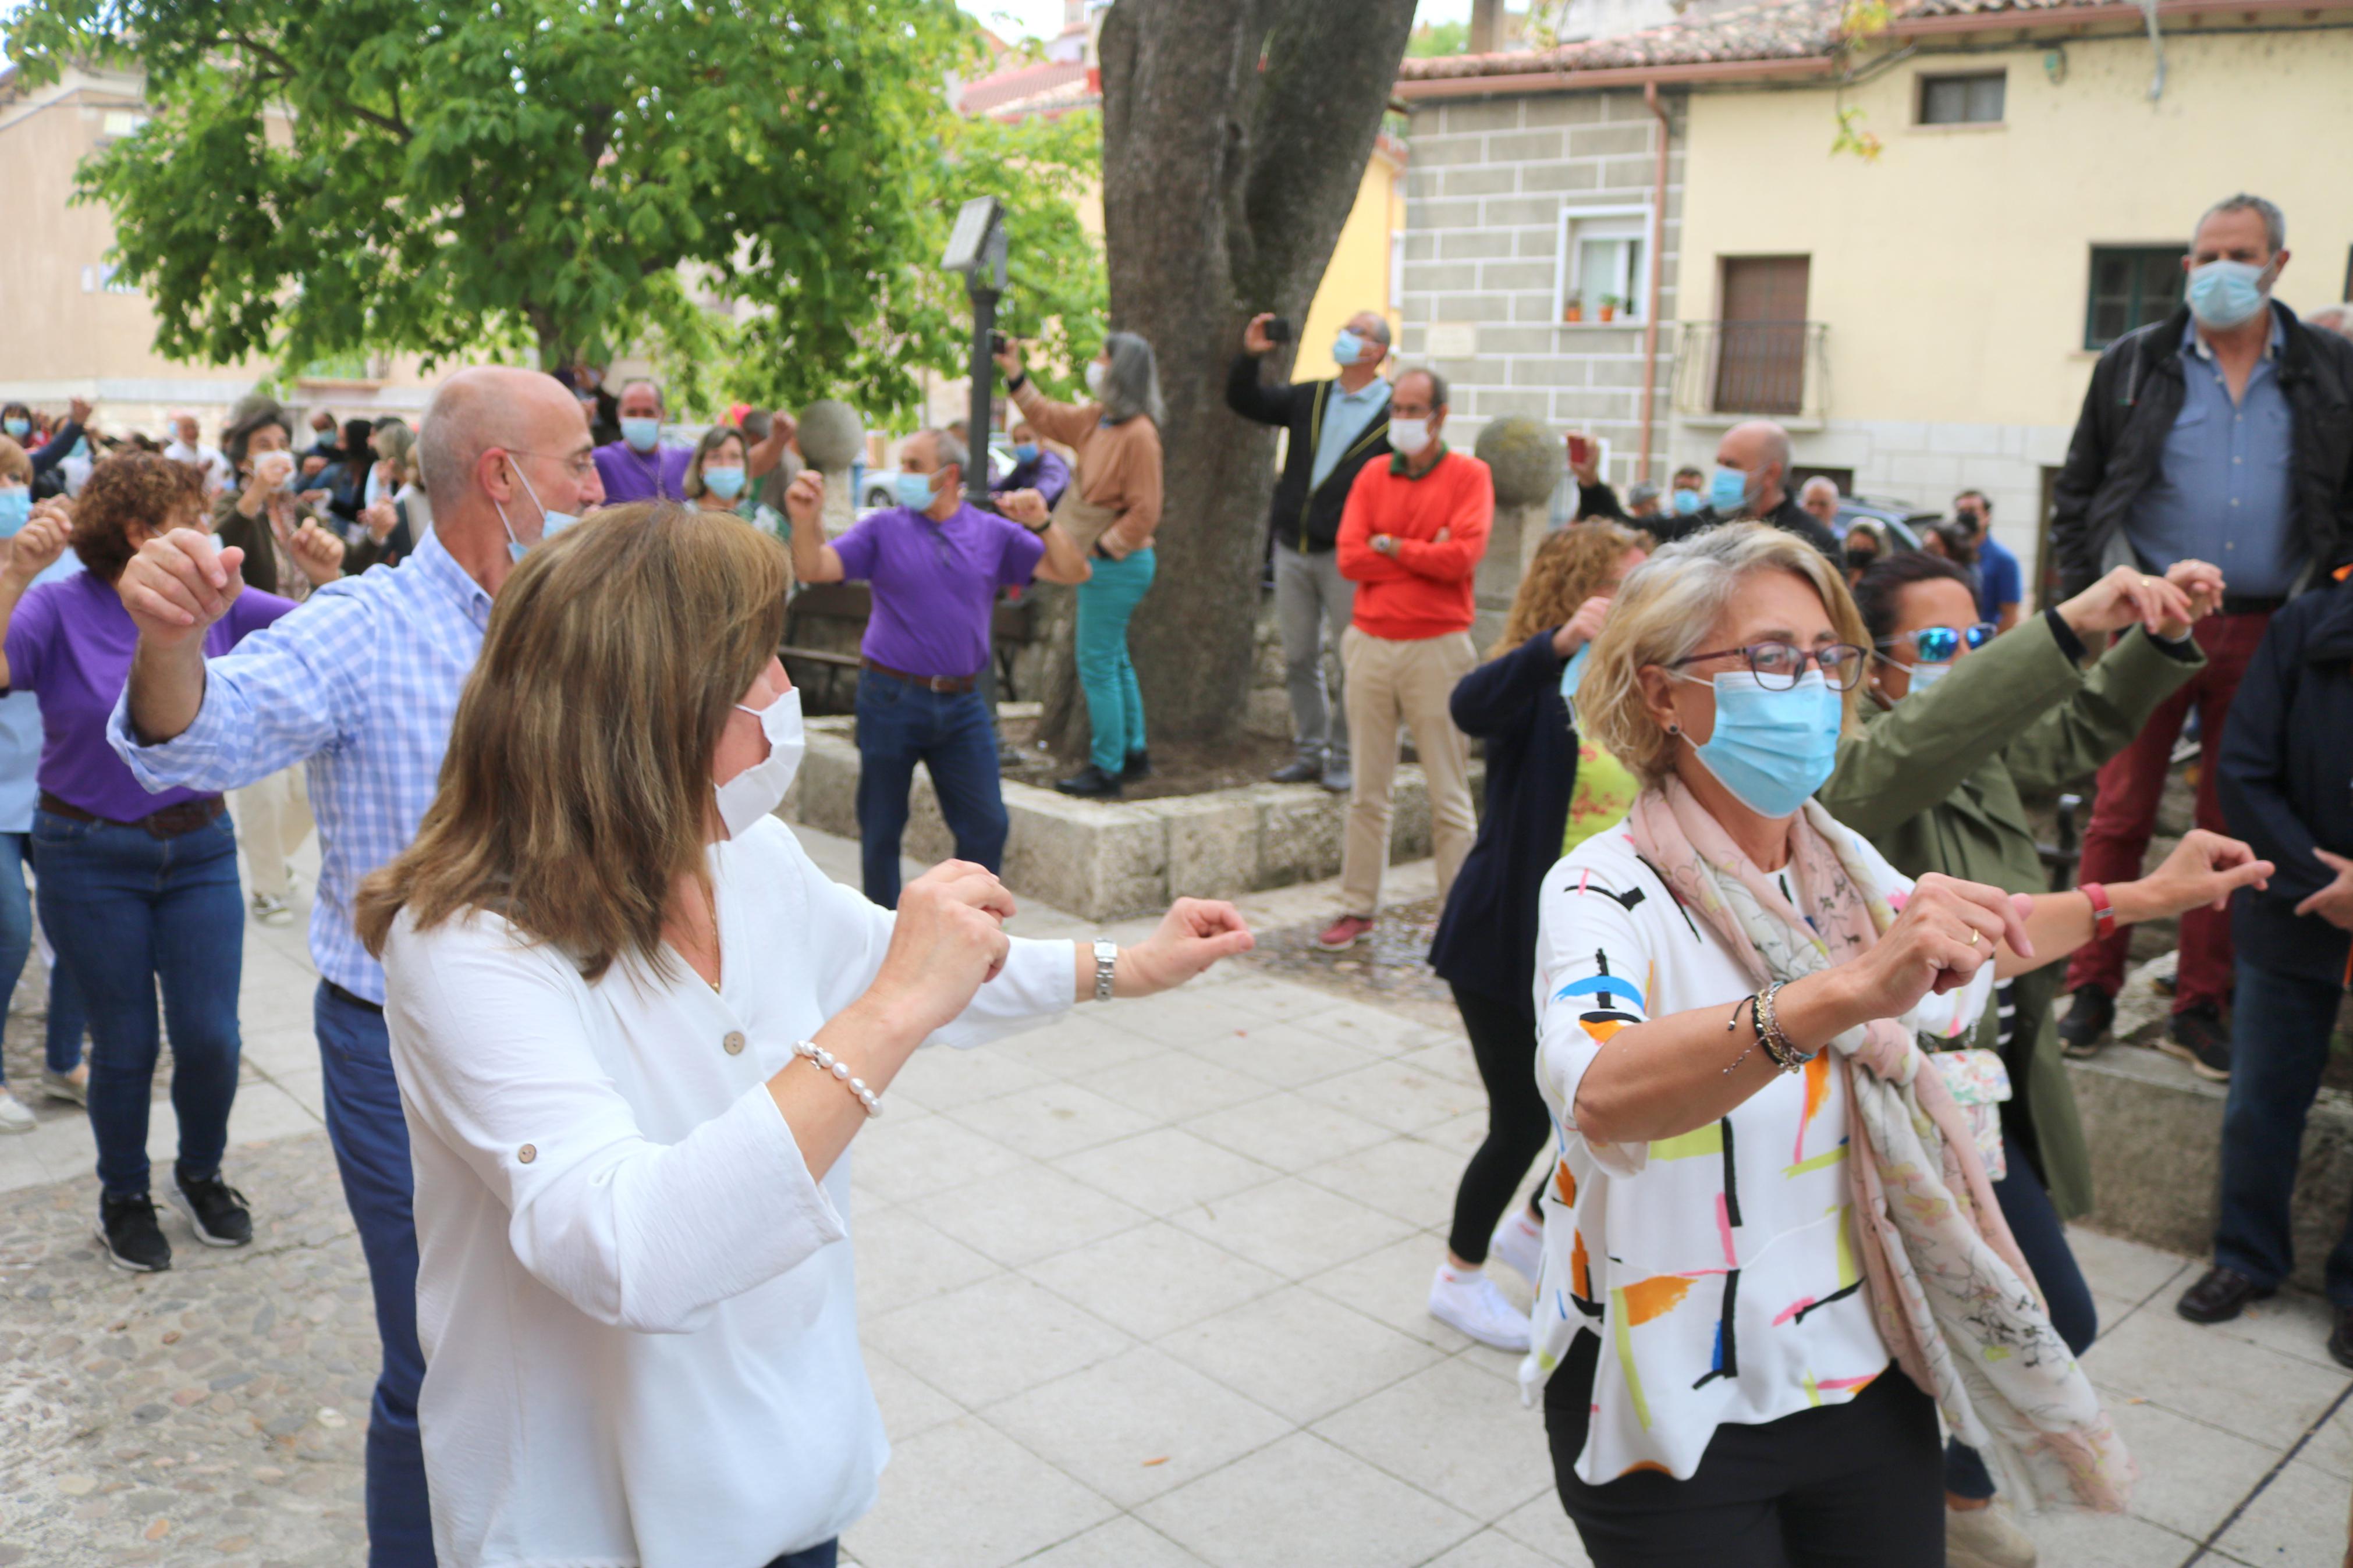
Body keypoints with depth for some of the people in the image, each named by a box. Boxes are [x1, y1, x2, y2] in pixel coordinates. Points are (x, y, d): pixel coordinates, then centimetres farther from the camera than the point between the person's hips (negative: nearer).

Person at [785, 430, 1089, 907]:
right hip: (891, 700, -1)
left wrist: (1043, 524, -16)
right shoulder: (883, 529, 1)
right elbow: (813, 569, -10)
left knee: (987, 826, 1)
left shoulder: (994, 533, 6)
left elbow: (1073, 573, 1)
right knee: (881, 831, 7)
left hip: (961, 705, 1)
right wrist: (806, 520, -29)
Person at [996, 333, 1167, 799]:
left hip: (1117, 565, -10)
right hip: (1101, 562, 10)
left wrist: (1103, 549, -18)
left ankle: (1107, 770, 2)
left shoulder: (1139, 434, -19)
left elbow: (1144, 512, -20)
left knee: (1097, 666, -6)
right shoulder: (1096, 420, 8)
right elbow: (1047, 417, 25)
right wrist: (1015, 373, 20)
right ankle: (1133, 753, 31)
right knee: (1114, 660, 18)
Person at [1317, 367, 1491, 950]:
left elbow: (1463, 556, -14)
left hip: (1437, 647, -4)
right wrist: (1425, 554, -7)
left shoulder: (1469, 475, 0)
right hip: (1370, 642, 4)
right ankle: (1357, 909, 17)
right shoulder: (1373, 476, 10)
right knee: (1367, 789, 9)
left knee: (1450, 795, -1)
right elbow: (1349, 558, -1)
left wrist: (1391, 547, -5)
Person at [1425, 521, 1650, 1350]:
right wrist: (1561, 642, -54)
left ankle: (1532, 1227, 41)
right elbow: (1471, 707, -40)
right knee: (1524, 1117, 2)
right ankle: (1461, 1277, 27)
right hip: (1505, 940, -7)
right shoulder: (1538, 686, -16)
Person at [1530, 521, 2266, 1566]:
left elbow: (1961, 953, 24)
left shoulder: (1841, 862, 2)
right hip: (1676, 1417, -6)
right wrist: (1848, 992, -51)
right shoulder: (1609, 893, -20)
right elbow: (1599, 1096, -41)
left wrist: (2142, 897, 27)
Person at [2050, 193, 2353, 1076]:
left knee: (2235, 826, 7)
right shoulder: (2135, 365, 4)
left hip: (2265, 635, 1)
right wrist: (2094, 600, -2)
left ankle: (2199, 1008, 17)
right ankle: (2092, 992, 12)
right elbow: (2077, 493, 7)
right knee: (2121, 813, 1)